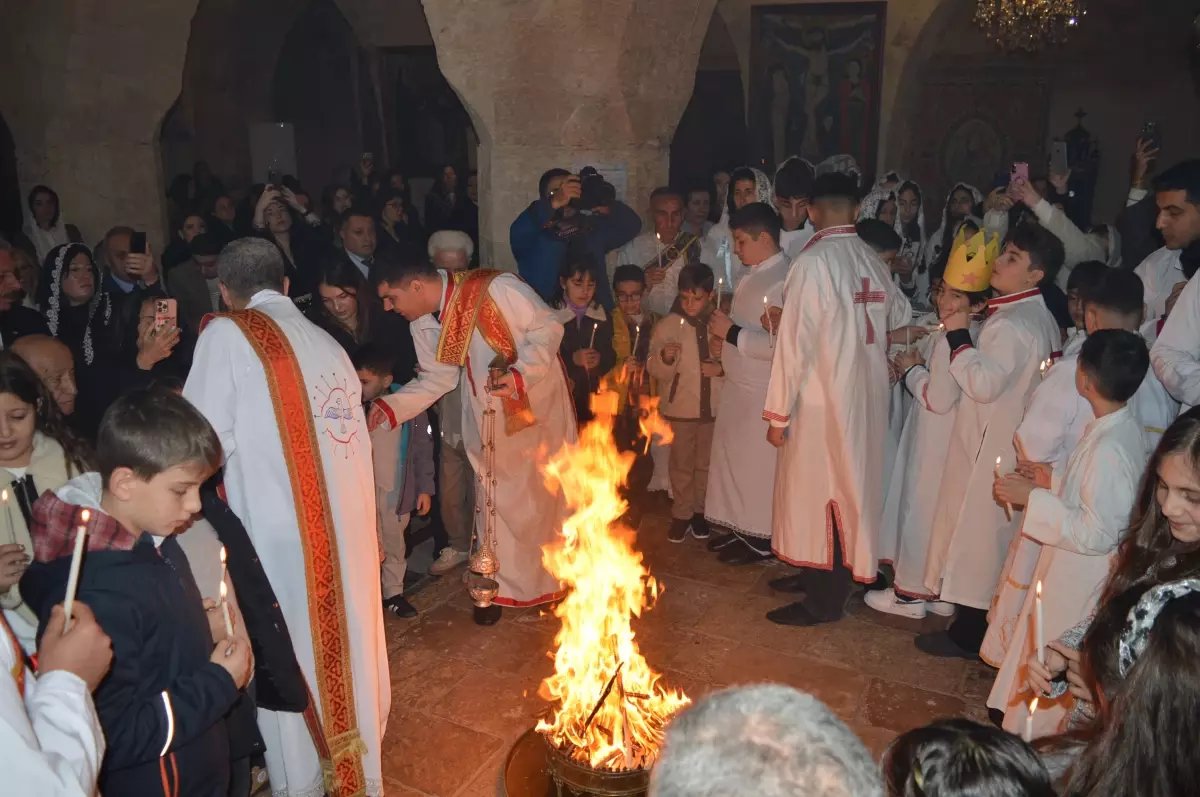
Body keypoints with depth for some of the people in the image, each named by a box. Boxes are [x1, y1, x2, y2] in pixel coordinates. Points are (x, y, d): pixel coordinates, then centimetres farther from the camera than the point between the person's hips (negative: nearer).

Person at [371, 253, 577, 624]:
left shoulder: (496, 288, -27)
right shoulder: (423, 325, -6)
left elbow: (547, 327, -20)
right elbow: (436, 380, 2)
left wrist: (521, 374, -33)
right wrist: (389, 407, -11)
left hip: (538, 401, -4)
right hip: (489, 414, 5)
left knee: (547, 491, 10)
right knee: (497, 499, 10)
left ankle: (553, 578, 32)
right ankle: (501, 586, 26)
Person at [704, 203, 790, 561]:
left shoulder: (781, 281, -21)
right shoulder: (753, 274, 9)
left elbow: (779, 344, -28)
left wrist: (732, 333, -19)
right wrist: (724, 327, 4)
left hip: (762, 393, -9)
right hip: (738, 385, 9)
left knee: (757, 463, 4)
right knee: (733, 457, 17)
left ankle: (761, 539, 21)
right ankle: (741, 528, 34)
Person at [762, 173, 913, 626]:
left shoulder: (813, 262, -17)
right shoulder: (873, 262, 2)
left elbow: (795, 343, -18)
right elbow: (900, 317, 17)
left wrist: (778, 413, -12)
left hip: (822, 401, -7)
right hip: (867, 400, 7)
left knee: (815, 495, 4)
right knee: (848, 492, 16)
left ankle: (822, 602, 15)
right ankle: (829, 581, 32)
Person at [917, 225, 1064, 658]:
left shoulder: (1012, 324, -22)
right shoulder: (1041, 318, 11)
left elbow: (984, 383, -25)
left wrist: (958, 335, -18)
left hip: (990, 444, -10)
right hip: (1006, 439, 10)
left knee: (975, 530, 0)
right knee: (991, 533, 18)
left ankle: (967, 633, 12)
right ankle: (978, 624, 31)